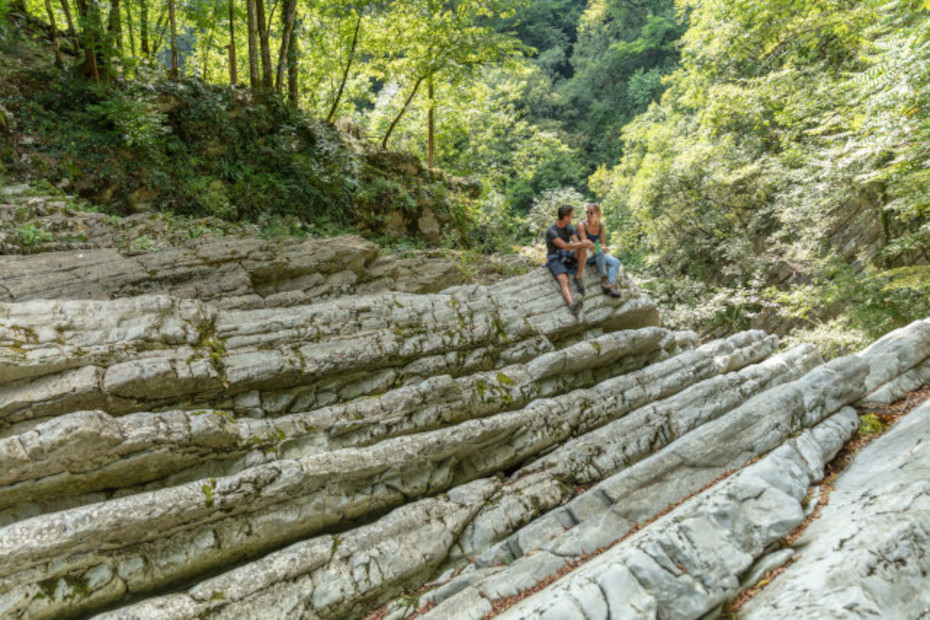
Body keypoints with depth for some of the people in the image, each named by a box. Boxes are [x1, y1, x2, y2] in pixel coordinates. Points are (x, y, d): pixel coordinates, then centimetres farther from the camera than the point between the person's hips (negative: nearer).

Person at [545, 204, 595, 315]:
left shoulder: (569, 228, 3)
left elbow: (577, 243, -7)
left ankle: (578, 278, -21)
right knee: (564, 282, -34)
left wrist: (585, 243, -31)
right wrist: (583, 243, -33)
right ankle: (572, 305, -59)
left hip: (568, 257, 6)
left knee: (583, 248, -24)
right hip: (555, 260, -6)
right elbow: (565, 246, -27)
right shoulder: (551, 231, -18)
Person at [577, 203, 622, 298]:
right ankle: (604, 279, -36)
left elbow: (603, 243, 6)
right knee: (599, 251, -37)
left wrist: (603, 247, -19)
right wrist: (599, 247, -30)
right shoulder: (582, 225, -10)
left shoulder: (600, 225, 4)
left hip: (598, 254, 5)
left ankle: (612, 286, -36)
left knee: (616, 262, -20)